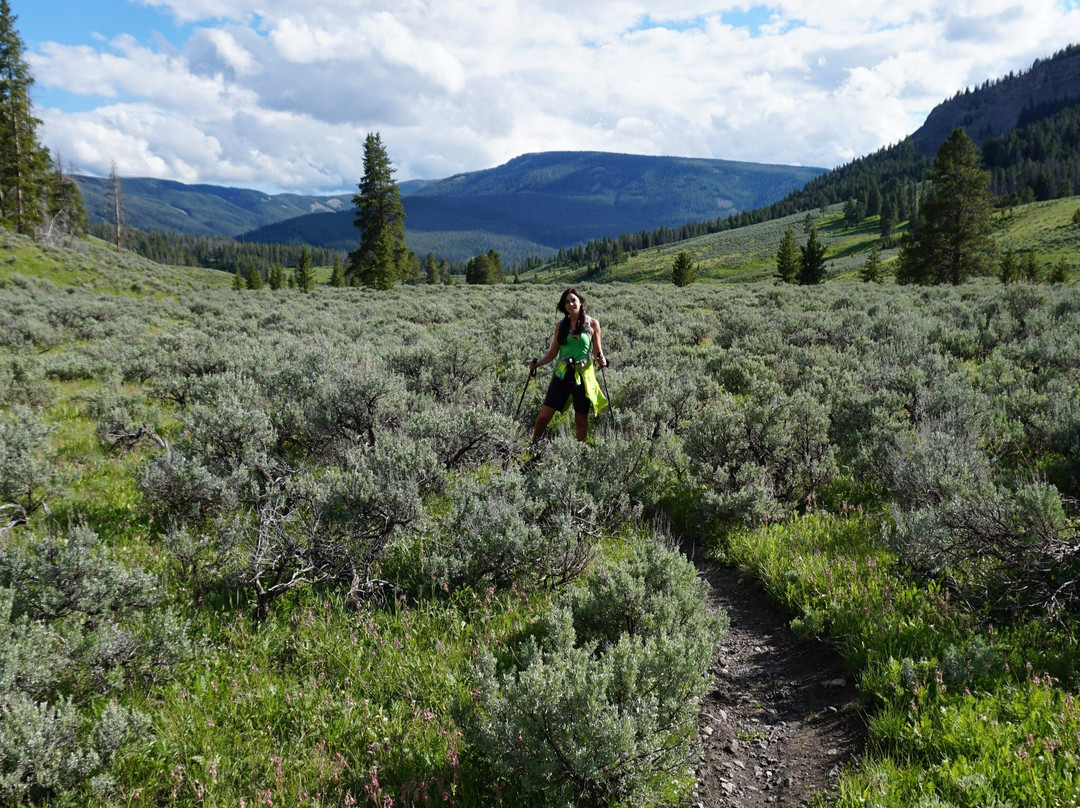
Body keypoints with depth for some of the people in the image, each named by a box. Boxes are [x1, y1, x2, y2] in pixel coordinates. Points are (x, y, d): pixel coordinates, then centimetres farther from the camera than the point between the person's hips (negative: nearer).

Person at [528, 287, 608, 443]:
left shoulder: (592, 324, -1)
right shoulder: (561, 325, 4)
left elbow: (597, 351, 5)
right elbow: (552, 353, 9)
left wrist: (601, 360, -17)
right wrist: (537, 363, -7)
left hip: (583, 375, -1)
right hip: (562, 375, 2)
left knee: (581, 420, 7)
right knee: (544, 415, -3)